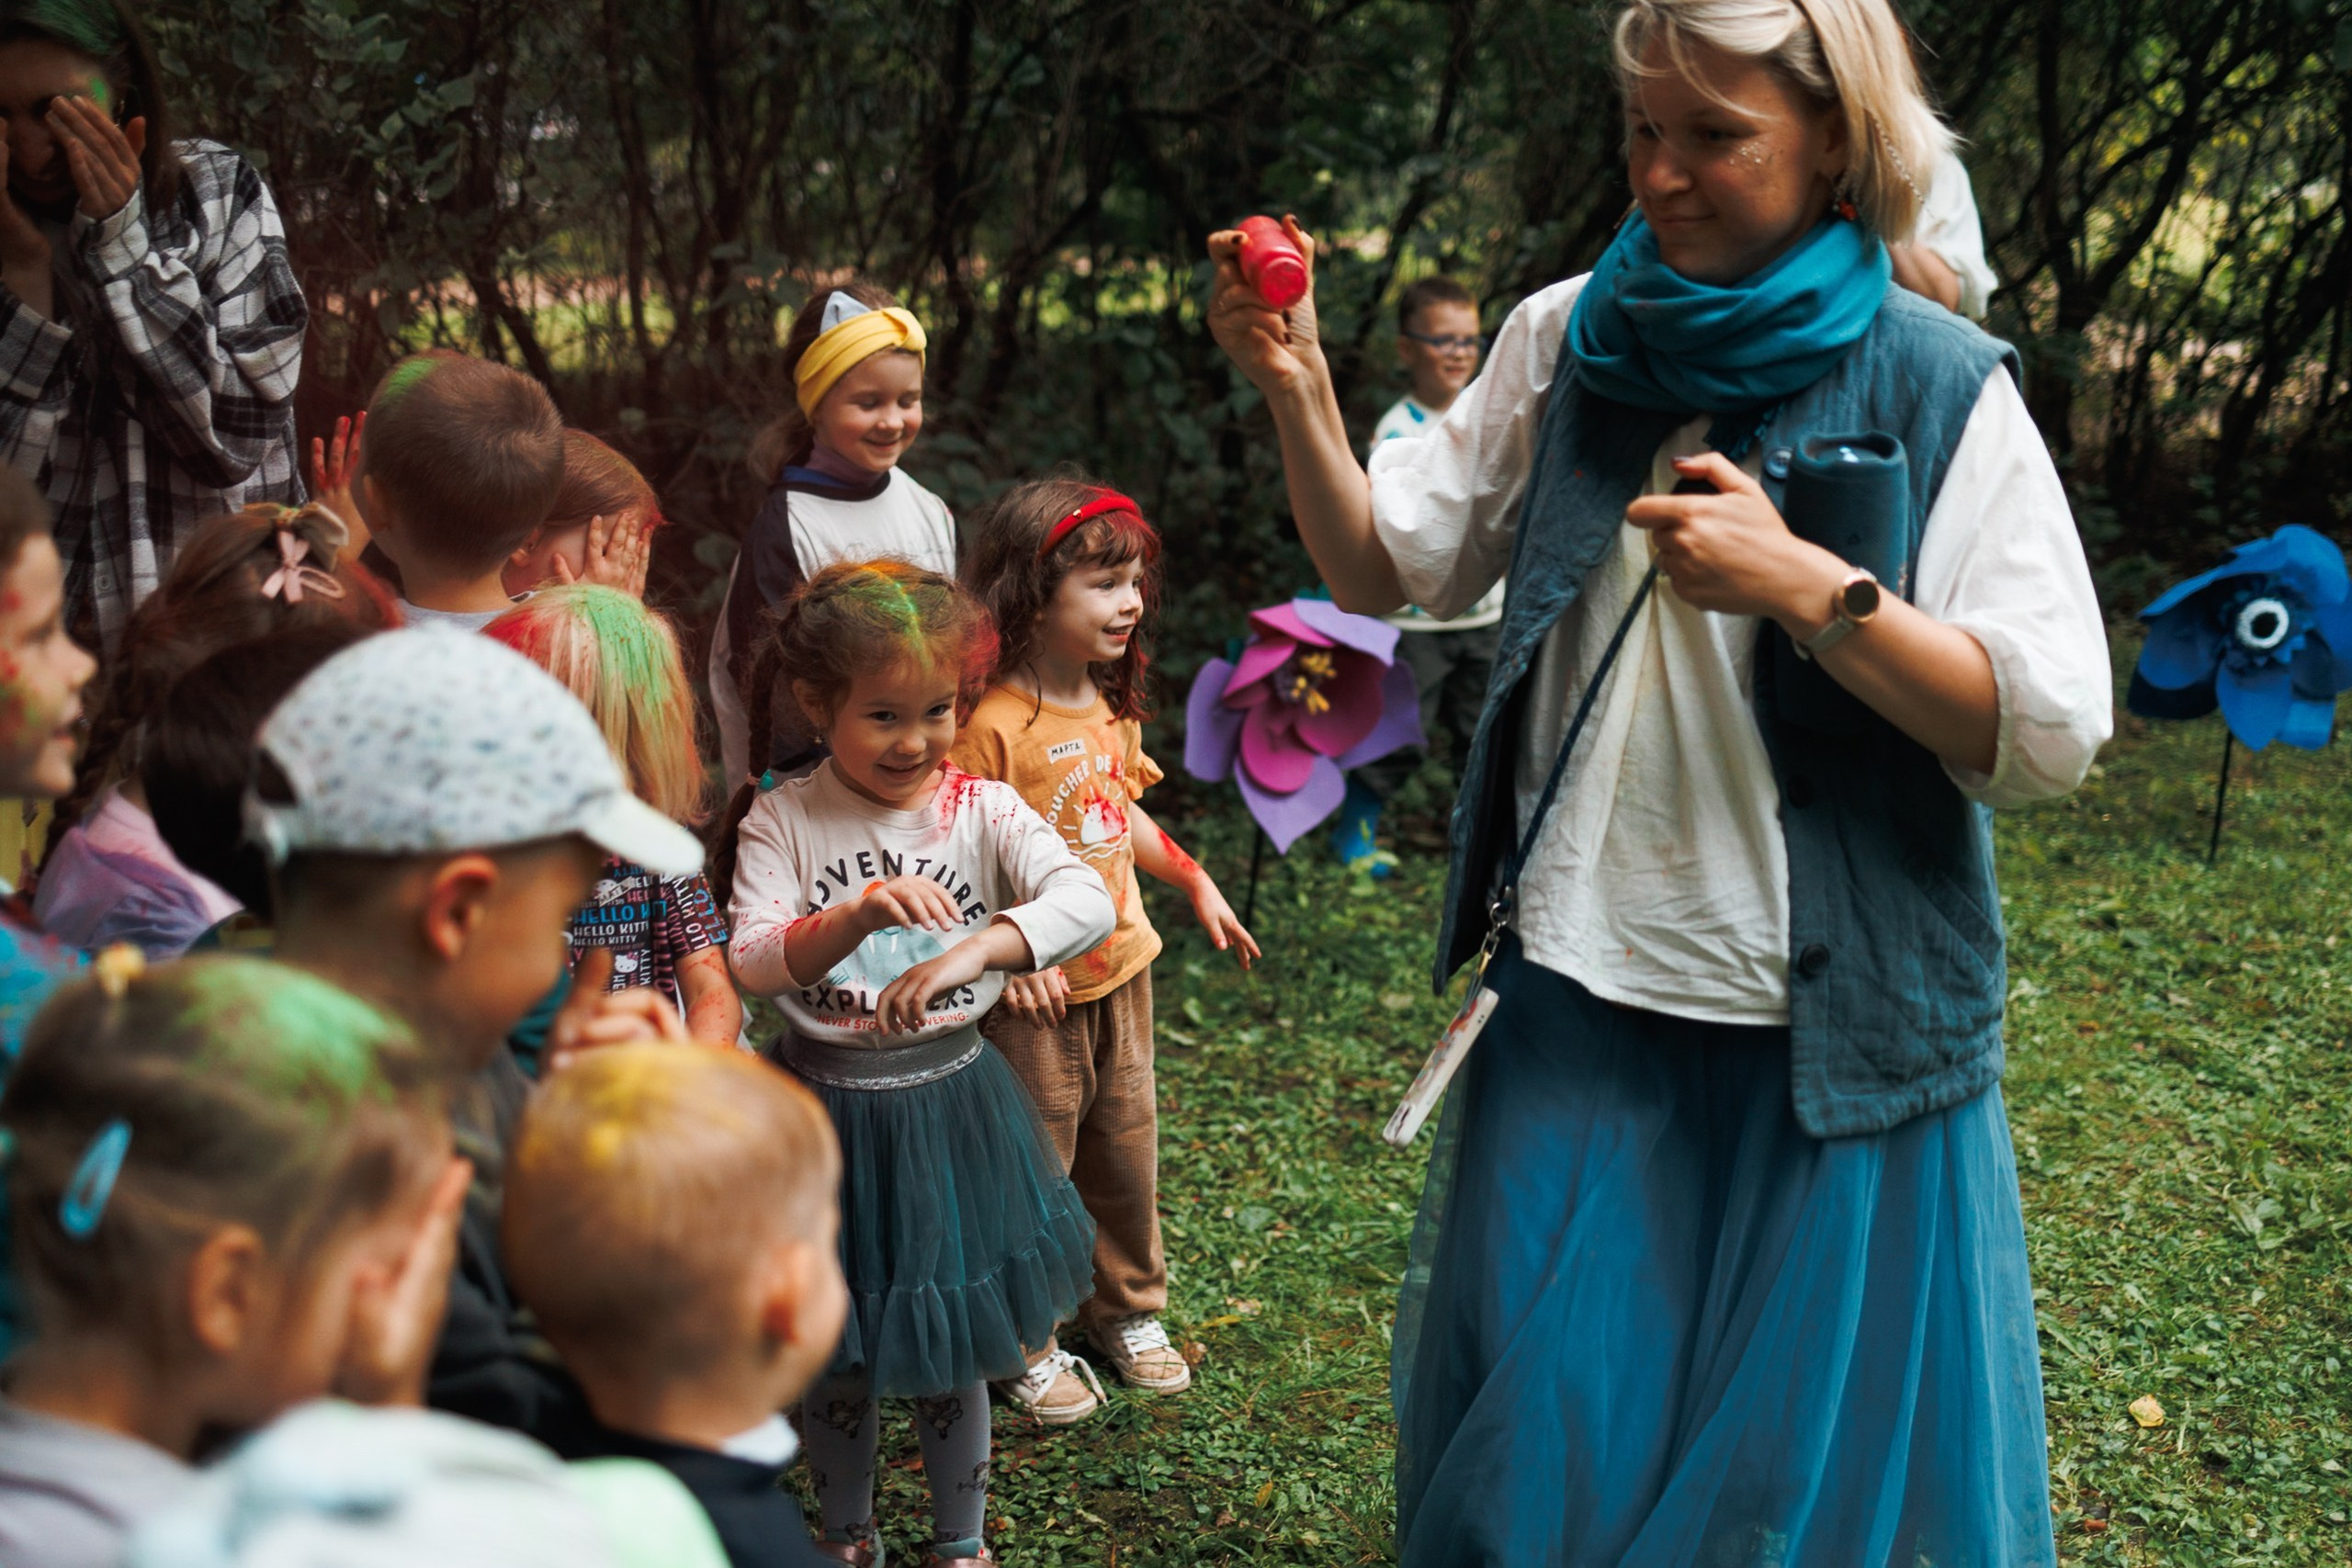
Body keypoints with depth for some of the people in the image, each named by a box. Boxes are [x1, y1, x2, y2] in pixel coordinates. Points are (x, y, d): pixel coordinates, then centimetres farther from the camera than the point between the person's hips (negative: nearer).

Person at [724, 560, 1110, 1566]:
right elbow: (751, 964, -21)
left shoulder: (982, 811, -8)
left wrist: (975, 950, -40)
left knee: (952, 1349, 14)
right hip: (824, 1110, 0)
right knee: (832, 1347, 15)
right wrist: (854, 917, -40)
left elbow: (1088, 900, -23)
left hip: (951, 1103, 1)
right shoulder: (781, 822, -9)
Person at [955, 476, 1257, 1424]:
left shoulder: (1112, 705, 6)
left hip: (1120, 969, 8)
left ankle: (1128, 1311, 38)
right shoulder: (995, 723, -21)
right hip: (1033, 992, -8)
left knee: (1126, 1150, 19)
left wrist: (1195, 884, 20)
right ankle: (1024, 1344, 22)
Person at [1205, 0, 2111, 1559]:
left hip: (1834, 1022, -2)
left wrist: (1806, 588, -23)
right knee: (1538, 1430, 8)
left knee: (1821, 1441, 9)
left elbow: (2053, 735, -11)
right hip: (1577, 990, 3)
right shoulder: (1568, 339, 4)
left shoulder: (1940, 388, -6)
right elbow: (1392, 568, 7)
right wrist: (1298, 390, -8)